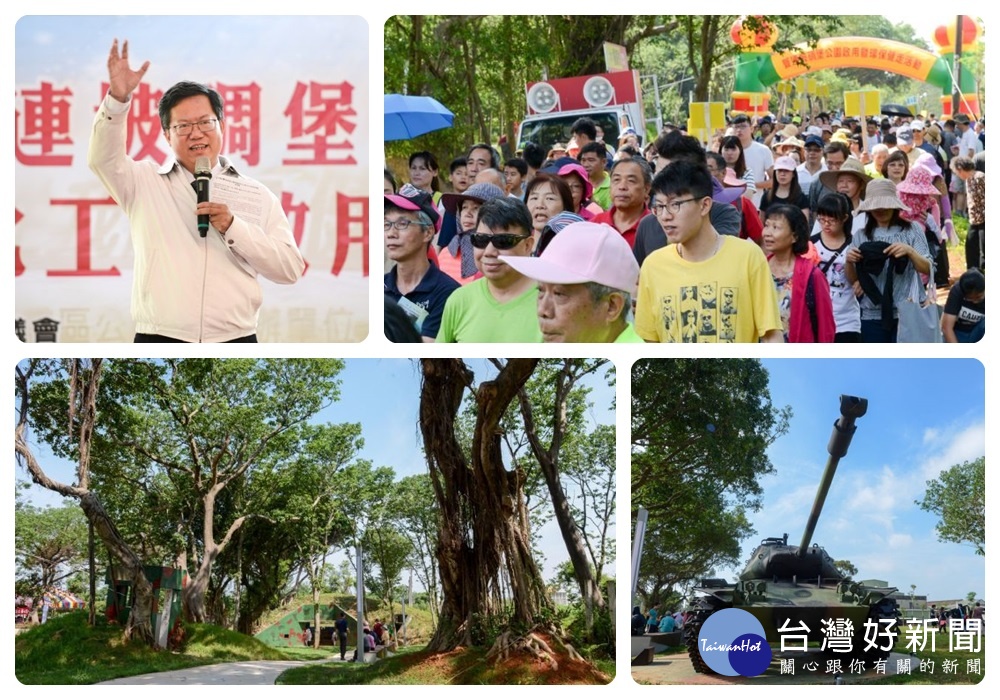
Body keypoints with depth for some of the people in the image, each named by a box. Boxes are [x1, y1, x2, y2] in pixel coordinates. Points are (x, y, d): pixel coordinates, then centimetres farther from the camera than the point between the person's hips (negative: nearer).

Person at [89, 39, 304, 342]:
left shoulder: (258, 196, 10)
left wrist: (233, 228, -9)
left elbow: (290, 269, 3)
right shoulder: (146, 183, 10)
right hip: (160, 339, -1)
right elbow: (103, 158, -9)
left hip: (235, 340, 1)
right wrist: (118, 98, -24)